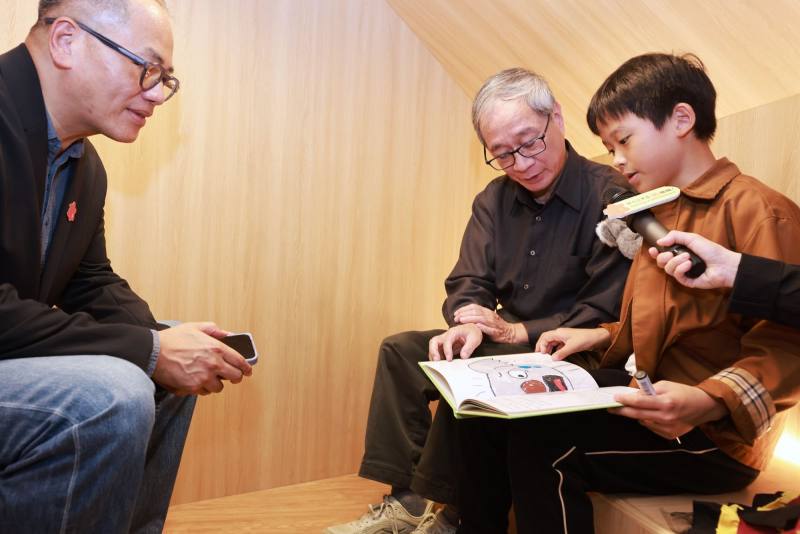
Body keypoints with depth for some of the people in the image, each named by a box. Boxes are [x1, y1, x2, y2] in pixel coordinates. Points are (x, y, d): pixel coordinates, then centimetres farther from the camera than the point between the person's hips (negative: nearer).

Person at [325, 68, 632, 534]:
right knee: (400, 350, -3)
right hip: (506, 340, 8)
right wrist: (468, 322, -18)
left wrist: (518, 331, -20)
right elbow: (468, 282, 5)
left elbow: (607, 315, -19)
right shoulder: (495, 199, 5)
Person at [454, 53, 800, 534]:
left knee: (541, 443, -29)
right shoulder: (662, 215, 17)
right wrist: (598, 336, 11)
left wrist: (708, 403, -33)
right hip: (647, 403, 9)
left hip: (714, 437, -9)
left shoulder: (754, 209, -13)